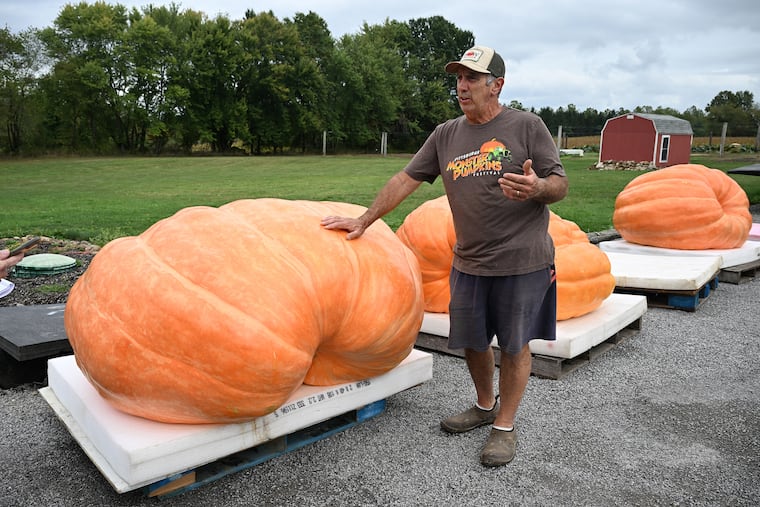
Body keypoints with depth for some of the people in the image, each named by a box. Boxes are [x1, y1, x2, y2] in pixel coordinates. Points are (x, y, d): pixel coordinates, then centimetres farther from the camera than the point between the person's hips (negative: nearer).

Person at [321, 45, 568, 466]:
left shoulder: (526, 126, -3)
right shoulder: (446, 134, 9)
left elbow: (560, 185, -4)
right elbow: (405, 180, 9)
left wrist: (538, 188, -28)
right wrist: (363, 220, 6)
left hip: (522, 260, -4)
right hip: (469, 262, 4)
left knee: (514, 344, 6)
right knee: (472, 340, 13)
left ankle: (505, 425, 23)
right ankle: (484, 406, 38)